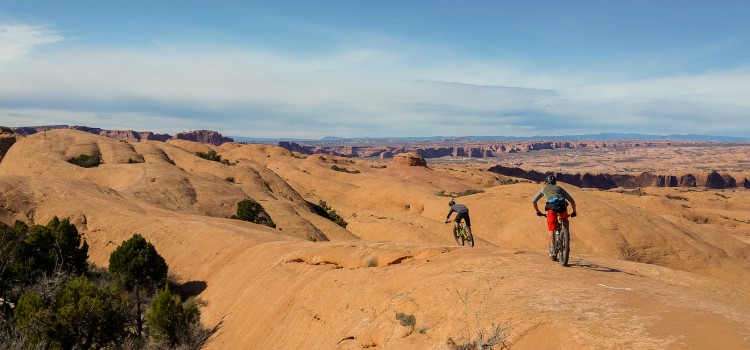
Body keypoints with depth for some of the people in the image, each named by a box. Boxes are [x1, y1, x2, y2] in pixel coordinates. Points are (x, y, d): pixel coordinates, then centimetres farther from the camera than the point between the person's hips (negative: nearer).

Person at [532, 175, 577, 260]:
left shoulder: (544, 189, 33)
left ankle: (552, 251, 1)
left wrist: (538, 212, 41)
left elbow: (533, 201, 31)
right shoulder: (560, 188, 35)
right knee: (565, 220, 34)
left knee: (551, 230, 8)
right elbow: (572, 201, 32)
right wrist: (574, 212, 43)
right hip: (562, 205, 1)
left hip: (551, 206, -1)